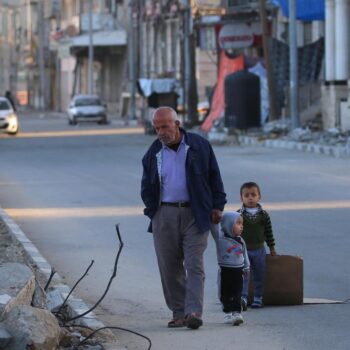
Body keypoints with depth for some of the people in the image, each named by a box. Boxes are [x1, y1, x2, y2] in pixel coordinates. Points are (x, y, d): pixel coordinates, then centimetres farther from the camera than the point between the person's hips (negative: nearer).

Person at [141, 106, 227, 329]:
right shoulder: (153, 153, 9)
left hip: (195, 214, -3)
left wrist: (217, 206, 2)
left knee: (194, 265, -10)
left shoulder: (199, 146, 2)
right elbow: (147, 186, 17)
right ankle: (179, 313, 11)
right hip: (164, 216, 3)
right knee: (170, 268, 3)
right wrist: (152, 209, 6)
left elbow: (214, 177, 7)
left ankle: (194, 312, -16)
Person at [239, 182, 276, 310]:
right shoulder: (238, 215, -5)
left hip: (259, 250, 2)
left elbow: (269, 232, 8)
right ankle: (243, 298, -15)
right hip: (243, 250, -2)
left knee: (259, 275, 8)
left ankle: (258, 298, 19)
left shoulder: (263, 215, 1)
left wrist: (272, 248, 11)